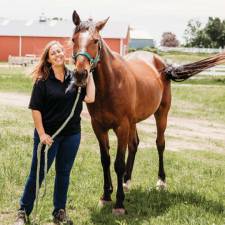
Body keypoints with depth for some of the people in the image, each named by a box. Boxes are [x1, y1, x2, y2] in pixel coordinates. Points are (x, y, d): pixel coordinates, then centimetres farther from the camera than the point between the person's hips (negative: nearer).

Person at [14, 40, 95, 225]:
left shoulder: (75, 78, 2)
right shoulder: (43, 80, -7)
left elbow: (90, 98, -8)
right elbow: (35, 108, -8)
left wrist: (89, 74, -7)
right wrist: (42, 134, -13)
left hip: (71, 134, 3)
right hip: (48, 134, -3)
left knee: (64, 173, 13)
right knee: (38, 173, 4)